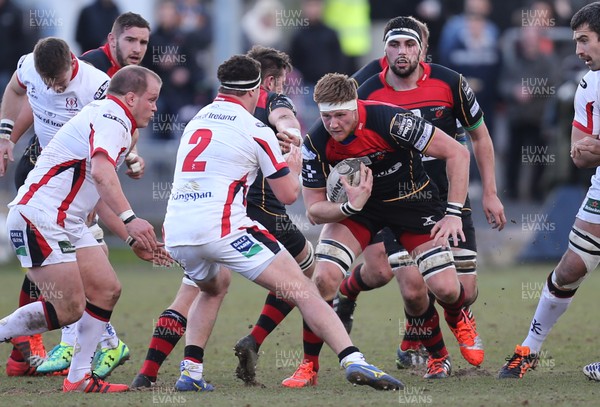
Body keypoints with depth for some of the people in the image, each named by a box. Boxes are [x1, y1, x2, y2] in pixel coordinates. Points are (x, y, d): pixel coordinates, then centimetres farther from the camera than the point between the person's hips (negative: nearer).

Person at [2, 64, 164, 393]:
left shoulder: (113, 120, 21)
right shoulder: (111, 119, -13)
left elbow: (98, 190, 27)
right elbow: (102, 173, -33)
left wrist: (135, 239, 24)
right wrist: (129, 219, -43)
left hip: (68, 223, 11)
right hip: (40, 218, -11)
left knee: (107, 291, 5)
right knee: (68, 310, -13)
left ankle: (79, 378, 8)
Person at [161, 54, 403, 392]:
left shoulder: (196, 121, 20)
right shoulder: (256, 130, 1)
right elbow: (288, 195, 5)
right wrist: (294, 167, 27)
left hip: (175, 234, 6)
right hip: (223, 227, -6)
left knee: (214, 286, 36)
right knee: (303, 289, -4)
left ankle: (191, 371, 21)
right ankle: (353, 361, -20)